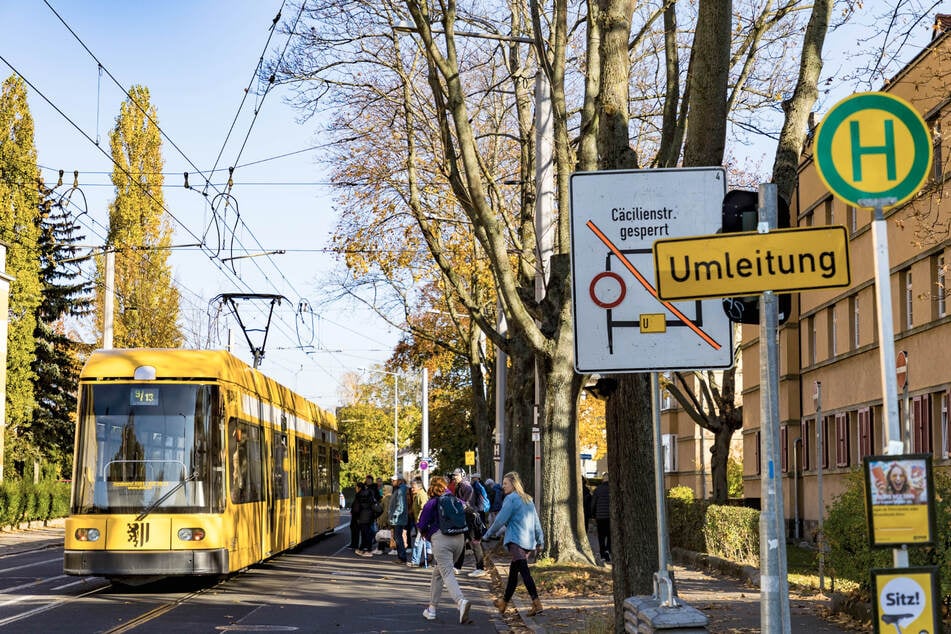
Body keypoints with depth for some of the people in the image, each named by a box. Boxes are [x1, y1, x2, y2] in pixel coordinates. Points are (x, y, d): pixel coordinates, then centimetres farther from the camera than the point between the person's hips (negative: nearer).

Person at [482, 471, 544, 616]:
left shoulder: (511, 499, -8)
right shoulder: (528, 499, 17)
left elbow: (500, 520, -8)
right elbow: (536, 521, 18)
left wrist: (488, 534, 5)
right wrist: (540, 541, 22)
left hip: (516, 541, -9)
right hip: (529, 541, 9)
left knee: (524, 571, -16)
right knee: (513, 570, 19)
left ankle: (536, 603, -28)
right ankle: (505, 601, 30)